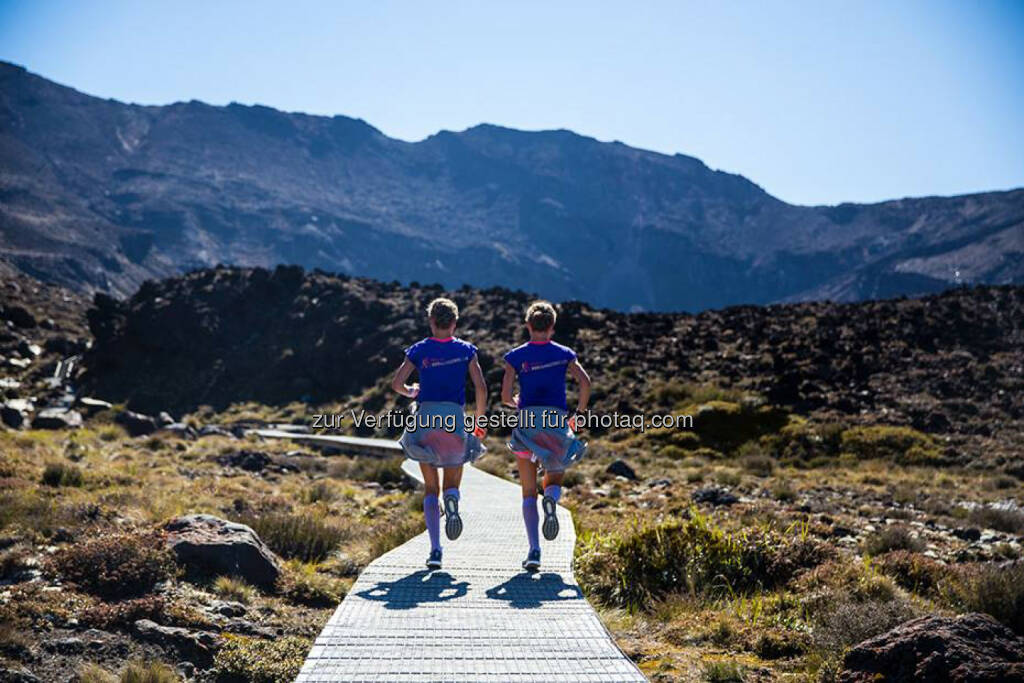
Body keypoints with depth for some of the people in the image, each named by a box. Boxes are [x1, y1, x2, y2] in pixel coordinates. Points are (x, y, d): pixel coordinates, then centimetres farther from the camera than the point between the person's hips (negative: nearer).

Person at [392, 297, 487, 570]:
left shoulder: (419, 350, 5)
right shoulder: (466, 350, 4)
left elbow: (396, 383, -2)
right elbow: (481, 388, -3)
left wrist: (411, 391, 20)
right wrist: (479, 422, 7)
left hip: (426, 418, 0)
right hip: (455, 419, 0)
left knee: (430, 488, 9)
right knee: (452, 483, 14)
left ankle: (435, 550, -3)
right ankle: (452, 500, -25)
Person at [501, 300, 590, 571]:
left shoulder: (516, 356, 4)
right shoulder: (564, 354, 6)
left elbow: (505, 396, -3)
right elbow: (585, 382, -7)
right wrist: (578, 414, 6)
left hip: (526, 421, 0)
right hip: (557, 421, 0)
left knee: (529, 492, 7)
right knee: (554, 479, 18)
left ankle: (534, 550, -4)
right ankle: (551, 500, -21)